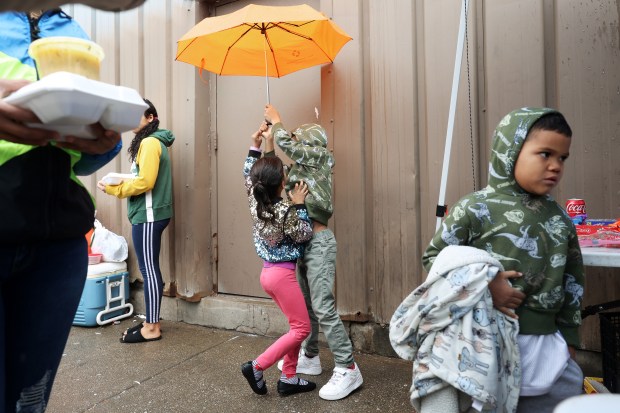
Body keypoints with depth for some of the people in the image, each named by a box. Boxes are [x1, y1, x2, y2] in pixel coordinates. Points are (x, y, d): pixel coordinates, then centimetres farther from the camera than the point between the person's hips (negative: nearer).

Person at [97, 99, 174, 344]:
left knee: (148, 269, -4)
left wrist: (113, 189, -10)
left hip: (148, 214, -10)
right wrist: (121, 183, 8)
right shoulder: (152, 141, 19)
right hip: (149, 213, 10)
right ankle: (152, 322, 21)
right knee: (150, 268, 12)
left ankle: (151, 328, 5)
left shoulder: (149, 143, -12)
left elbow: (145, 182, -19)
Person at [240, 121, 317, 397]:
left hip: (269, 271, 8)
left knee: (297, 325, 17)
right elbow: (304, 234, -10)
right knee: (301, 328, 6)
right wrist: (299, 205, -9)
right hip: (282, 274, -8)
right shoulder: (284, 210, -21)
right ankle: (257, 366, 6)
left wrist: (255, 146, 10)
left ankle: (288, 378, 22)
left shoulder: (256, 202, 0)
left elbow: (248, 174, 14)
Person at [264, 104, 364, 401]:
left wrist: (275, 120, 8)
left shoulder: (320, 156, -4)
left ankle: (347, 369, 1)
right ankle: (309, 358, 30)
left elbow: (285, 144, -12)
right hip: (303, 240, 9)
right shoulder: (303, 167, 18)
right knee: (306, 306, 16)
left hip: (318, 240, -9)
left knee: (323, 308, -9)